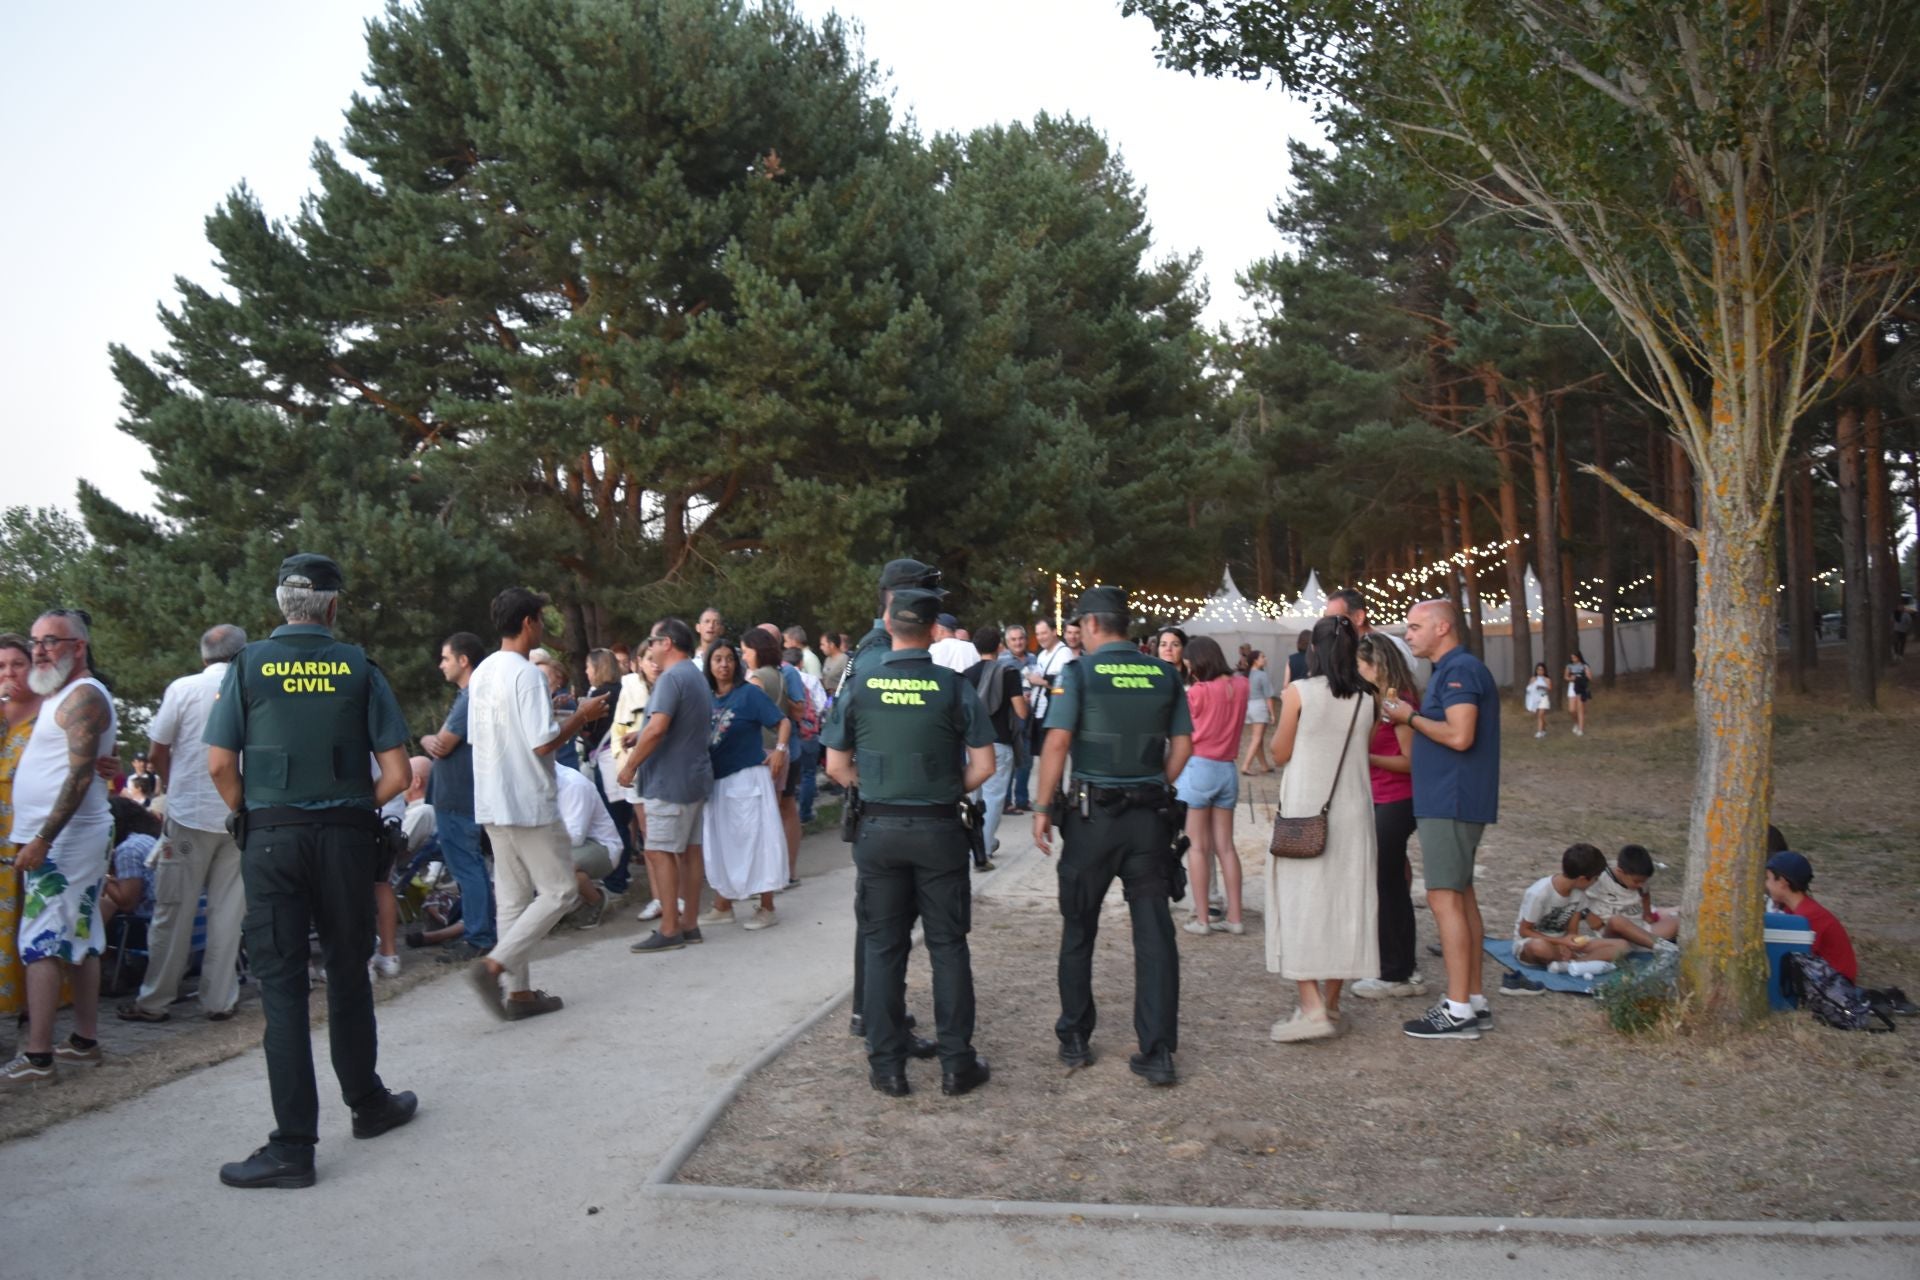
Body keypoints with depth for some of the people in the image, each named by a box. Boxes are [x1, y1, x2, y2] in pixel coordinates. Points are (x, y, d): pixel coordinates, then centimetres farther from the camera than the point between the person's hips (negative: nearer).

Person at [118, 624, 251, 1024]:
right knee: (228, 911, 7)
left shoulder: (183, 688, -3)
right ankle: (220, 999, 11)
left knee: (174, 909, 6)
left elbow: (158, 754, 2)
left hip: (190, 813, -1)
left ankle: (154, 1000, 13)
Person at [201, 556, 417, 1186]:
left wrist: (247, 815, 10)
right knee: (348, 973, 15)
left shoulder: (248, 665, 1)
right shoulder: (359, 668, 1)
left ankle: (293, 1144, -1)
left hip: (271, 834, -1)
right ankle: (367, 1103, 29)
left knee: (282, 983, 1)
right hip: (346, 835, 1)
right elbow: (397, 773, -4)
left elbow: (219, 764, -6)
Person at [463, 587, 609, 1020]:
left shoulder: (481, 673, 11)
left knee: (512, 897, 11)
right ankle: (493, 964, -9)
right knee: (559, 891, 1)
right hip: (529, 803, -9)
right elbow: (543, 743, -21)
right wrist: (582, 715, -6)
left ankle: (520, 991, 15)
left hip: (492, 804, 9)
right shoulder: (527, 675, -16)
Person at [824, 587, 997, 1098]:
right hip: (939, 829, -1)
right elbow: (984, 765, -8)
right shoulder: (954, 687, -8)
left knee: (883, 947, 10)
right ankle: (956, 1064, 14)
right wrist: (952, 792, 8)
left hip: (879, 827, 1)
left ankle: (888, 1066, 16)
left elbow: (836, 766, 1)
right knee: (948, 946, 9)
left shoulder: (860, 686, -3)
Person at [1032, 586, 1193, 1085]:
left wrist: (1042, 808, -6)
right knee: (1155, 935, 5)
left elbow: (1057, 744, -13)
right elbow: (1182, 745, 8)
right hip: (1151, 816, 3)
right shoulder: (1165, 675, 4)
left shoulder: (1078, 673, -7)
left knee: (1078, 932, 13)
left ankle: (1075, 1040, 23)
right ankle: (1158, 1053, 5)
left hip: (1093, 814, -3)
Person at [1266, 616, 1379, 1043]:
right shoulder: (1365, 700, 2)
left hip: (1304, 812, -4)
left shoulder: (1299, 693, -9)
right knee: (1344, 902, 11)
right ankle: (1332, 1003, 19)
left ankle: (1312, 1007, -7)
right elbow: (1364, 752, 10)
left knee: (1300, 902, 1)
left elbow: (1281, 752, -3)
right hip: (1352, 812, 4)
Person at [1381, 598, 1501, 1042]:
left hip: (1450, 803, -11)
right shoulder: (1450, 669, 17)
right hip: (1451, 801, 11)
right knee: (1462, 897, 13)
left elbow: (1460, 736, -24)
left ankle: (1459, 1011, -5)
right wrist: (1412, 710, 8)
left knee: (1445, 899, -8)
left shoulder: (1460, 670, -15)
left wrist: (1411, 717, -13)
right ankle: (1474, 1001, 20)